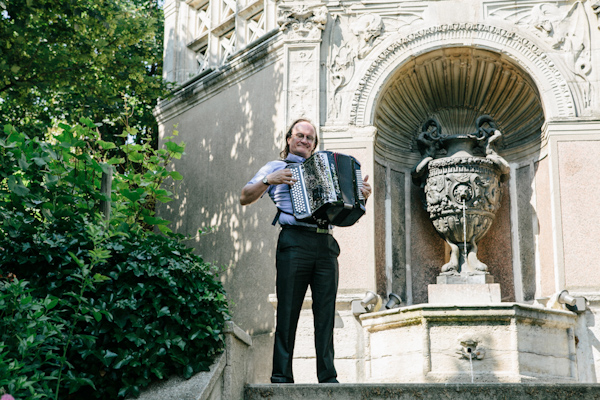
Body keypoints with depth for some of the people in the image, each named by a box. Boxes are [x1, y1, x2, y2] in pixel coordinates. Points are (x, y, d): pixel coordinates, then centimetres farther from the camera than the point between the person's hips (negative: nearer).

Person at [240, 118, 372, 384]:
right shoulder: (276, 167, 17)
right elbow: (244, 198, 9)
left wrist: (361, 195, 14)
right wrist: (268, 180, -7)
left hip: (325, 243, 4)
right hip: (294, 241, -4)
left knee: (326, 312, -2)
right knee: (288, 310, -7)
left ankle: (328, 376, -2)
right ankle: (281, 377, -5)